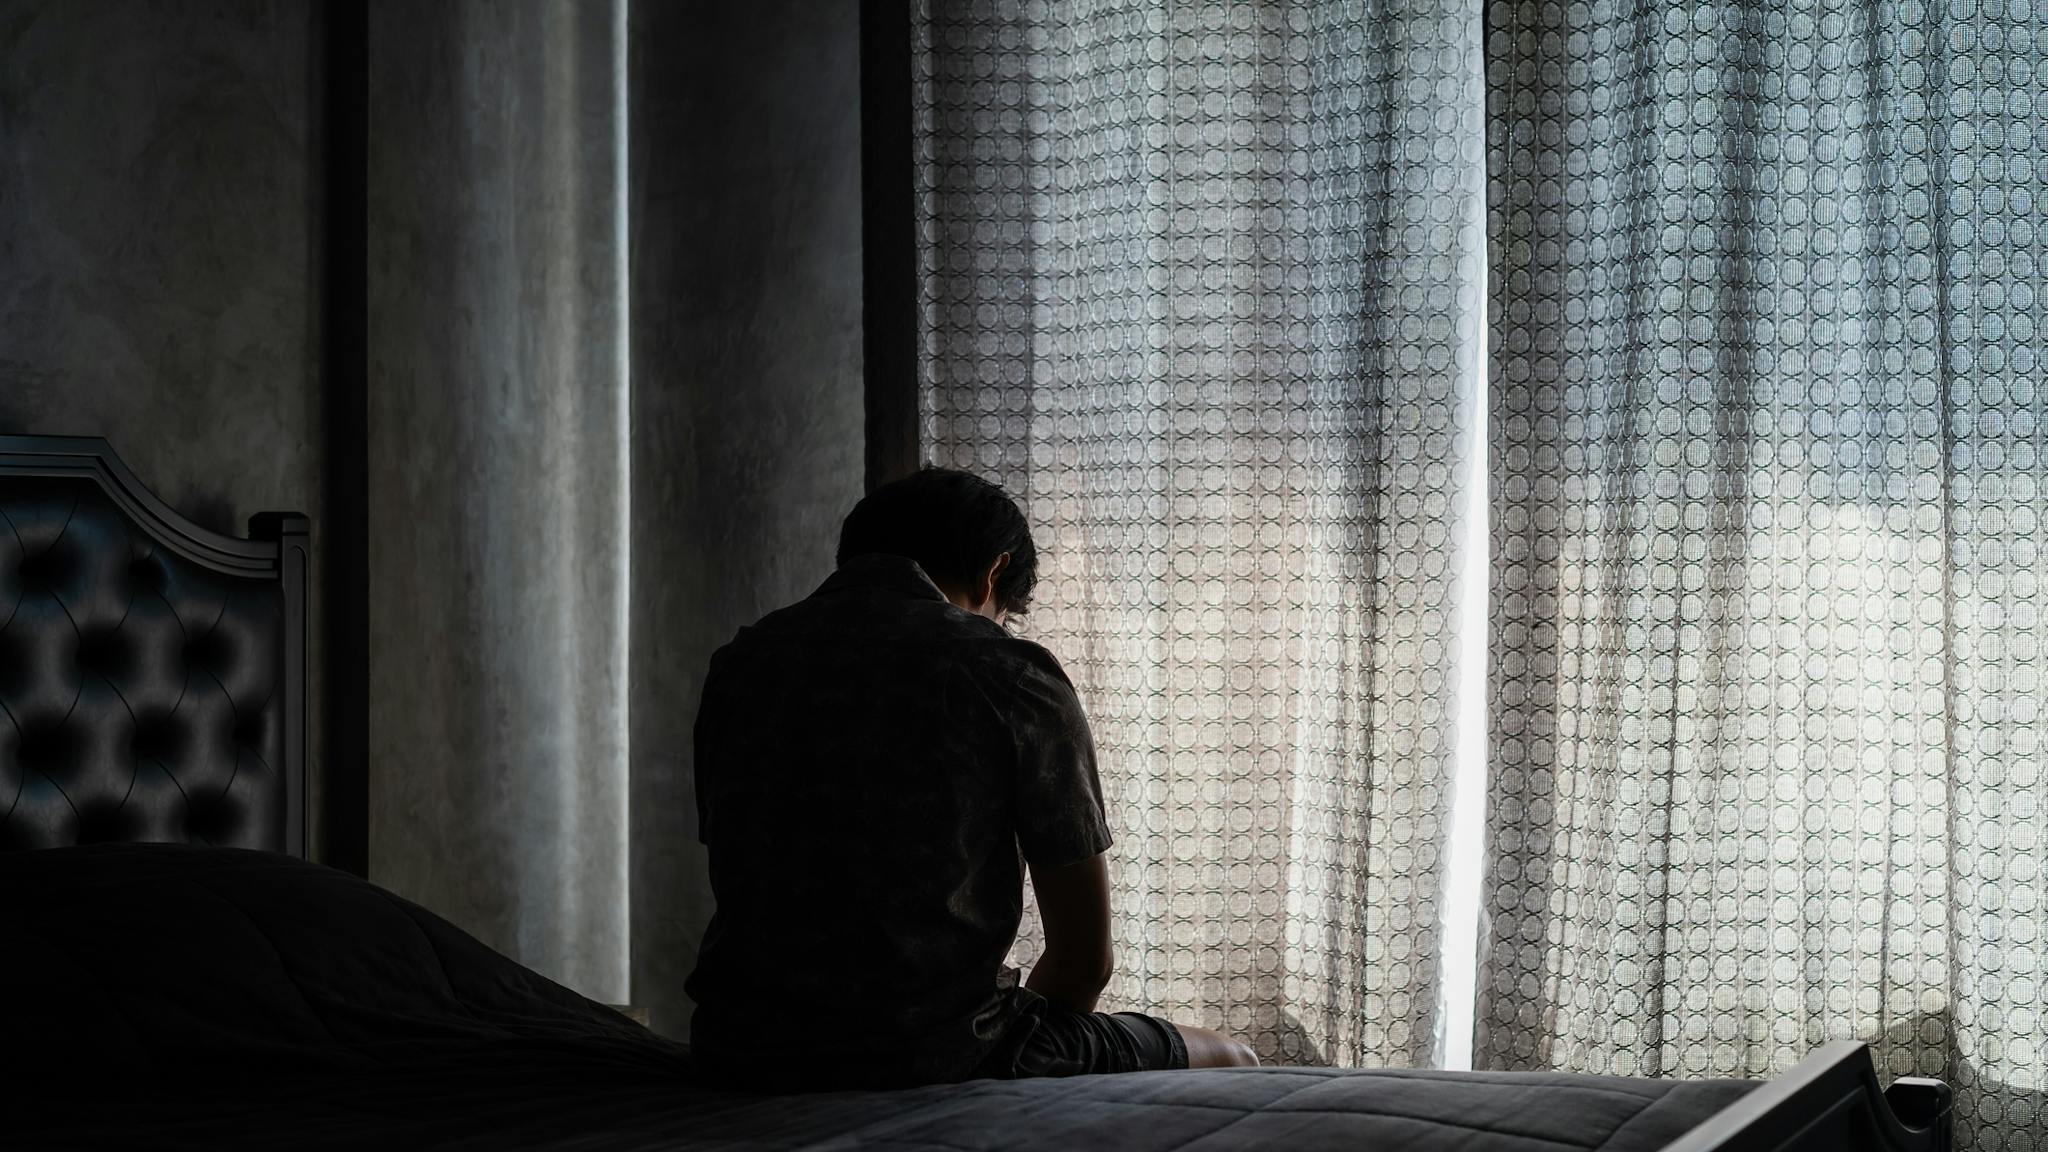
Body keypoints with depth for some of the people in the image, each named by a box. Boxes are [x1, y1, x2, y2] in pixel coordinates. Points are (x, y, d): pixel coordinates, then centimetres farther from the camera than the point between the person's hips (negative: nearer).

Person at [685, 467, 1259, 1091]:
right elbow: (1085, 958, -3)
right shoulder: (1009, 675, -6)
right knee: (1228, 1060, 19)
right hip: (935, 1057, -6)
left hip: (739, 1053, 6)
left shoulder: (736, 664, 9)